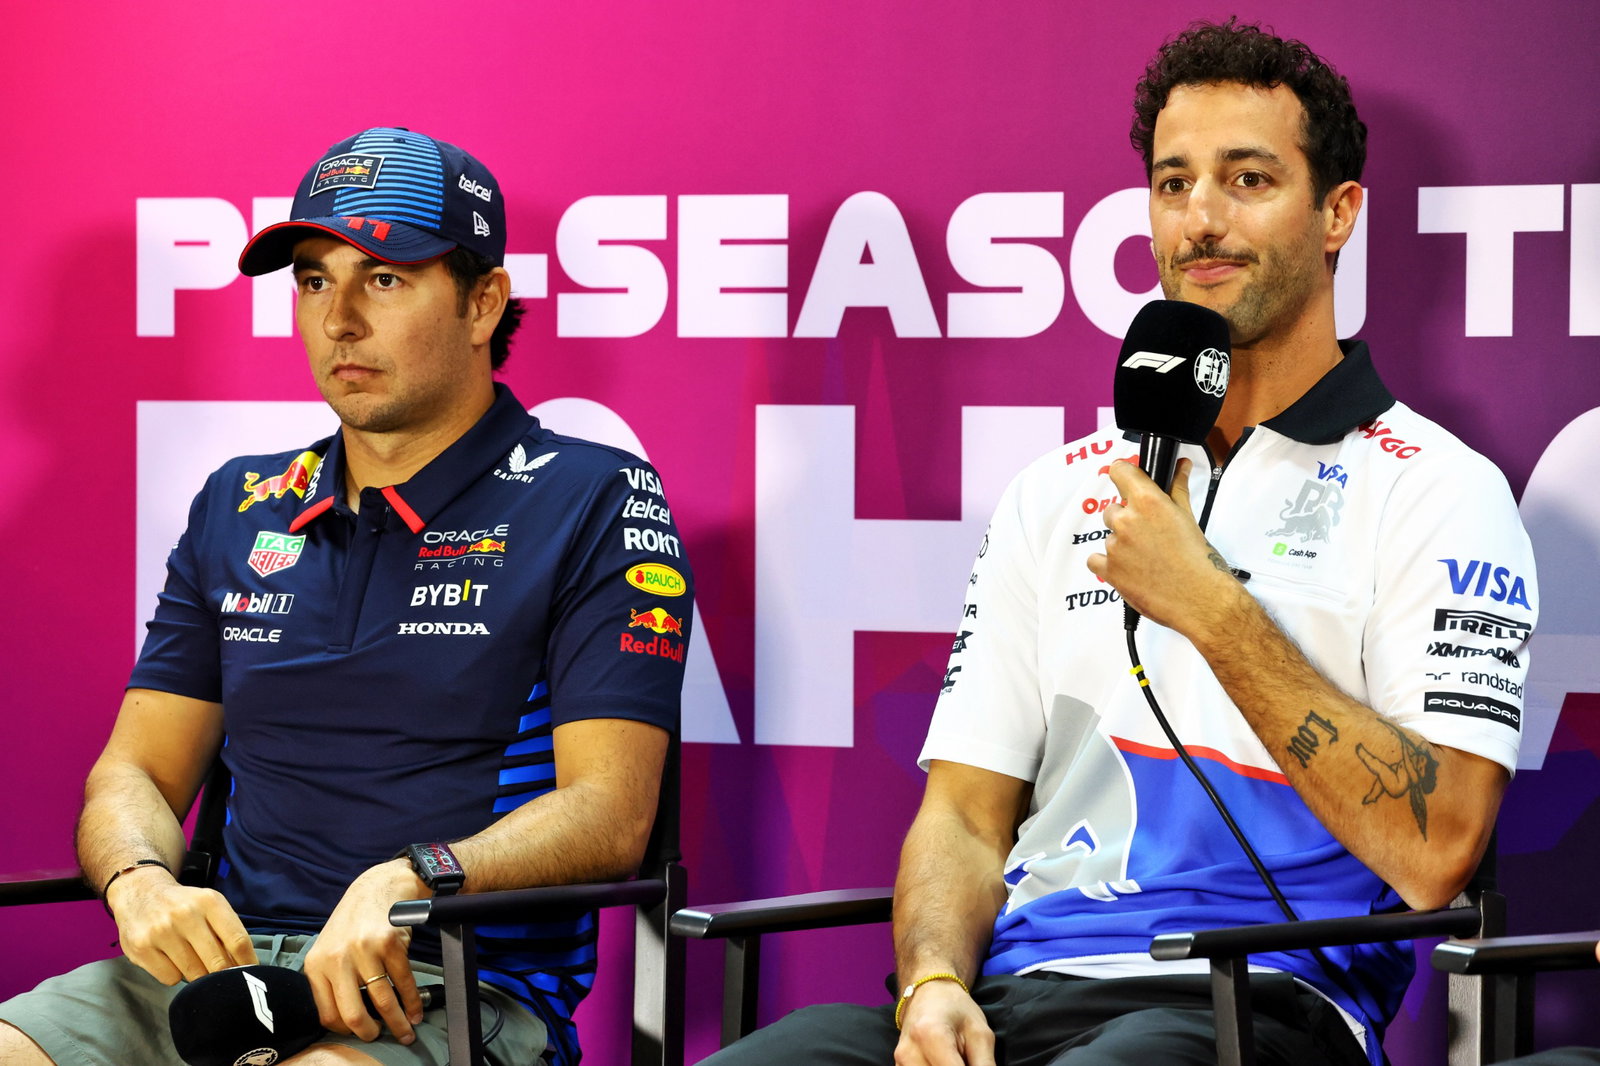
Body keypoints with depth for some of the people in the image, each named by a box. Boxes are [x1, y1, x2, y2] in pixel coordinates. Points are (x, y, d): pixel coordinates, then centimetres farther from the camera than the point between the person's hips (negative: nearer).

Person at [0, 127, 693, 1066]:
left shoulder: (596, 506, 4)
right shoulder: (238, 510, 21)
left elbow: (608, 813, -5)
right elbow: (138, 773, 20)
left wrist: (406, 884, -23)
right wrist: (140, 883, -6)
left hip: (455, 988, -5)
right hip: (222, 957, 6)